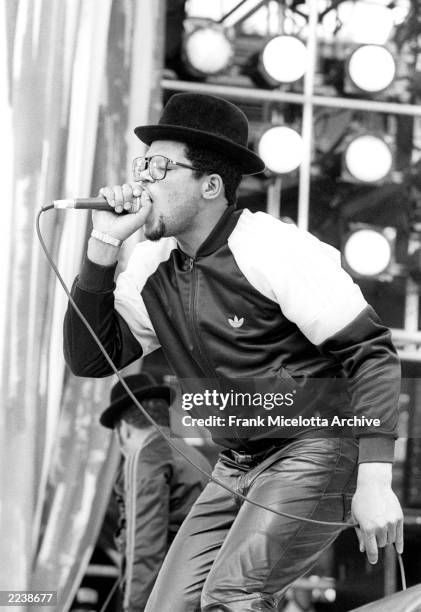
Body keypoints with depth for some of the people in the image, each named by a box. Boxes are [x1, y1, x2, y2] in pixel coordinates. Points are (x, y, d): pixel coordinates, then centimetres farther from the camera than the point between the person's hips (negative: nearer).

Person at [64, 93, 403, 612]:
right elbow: (90, 359, 2)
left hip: (317, 452, -7)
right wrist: (103, 248, -8)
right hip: (237, 468, 7)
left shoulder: (275, 250, -18)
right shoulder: (152, 267, 4)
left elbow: (371, 354, -18)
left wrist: (374, 481, -25)